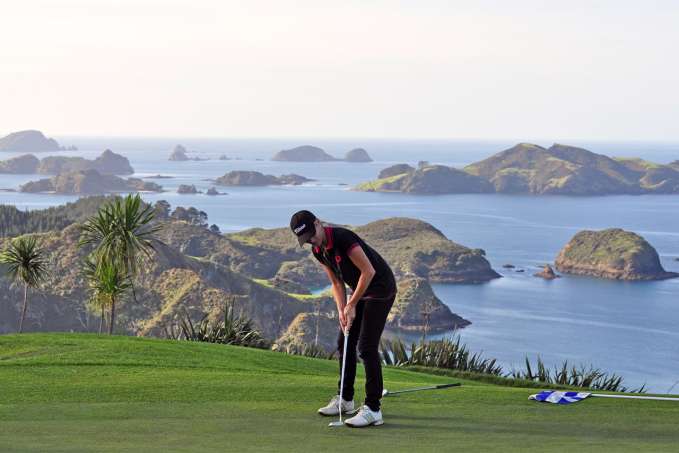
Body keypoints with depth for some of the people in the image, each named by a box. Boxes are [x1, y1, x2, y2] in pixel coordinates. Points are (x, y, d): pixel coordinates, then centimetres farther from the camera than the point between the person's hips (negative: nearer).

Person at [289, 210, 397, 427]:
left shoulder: (343, 238, -26)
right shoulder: (318, 251, 0)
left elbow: (369, 271, -25)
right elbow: (337, 282, 8)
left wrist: (351, 305, -19)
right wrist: (342, 310, -7)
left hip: (380, 289, -9)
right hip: (359, 290, 9)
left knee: (367, 346, -14)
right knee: (344, 342, 11)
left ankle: (373, 409, -13)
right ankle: (345, 399, 24)